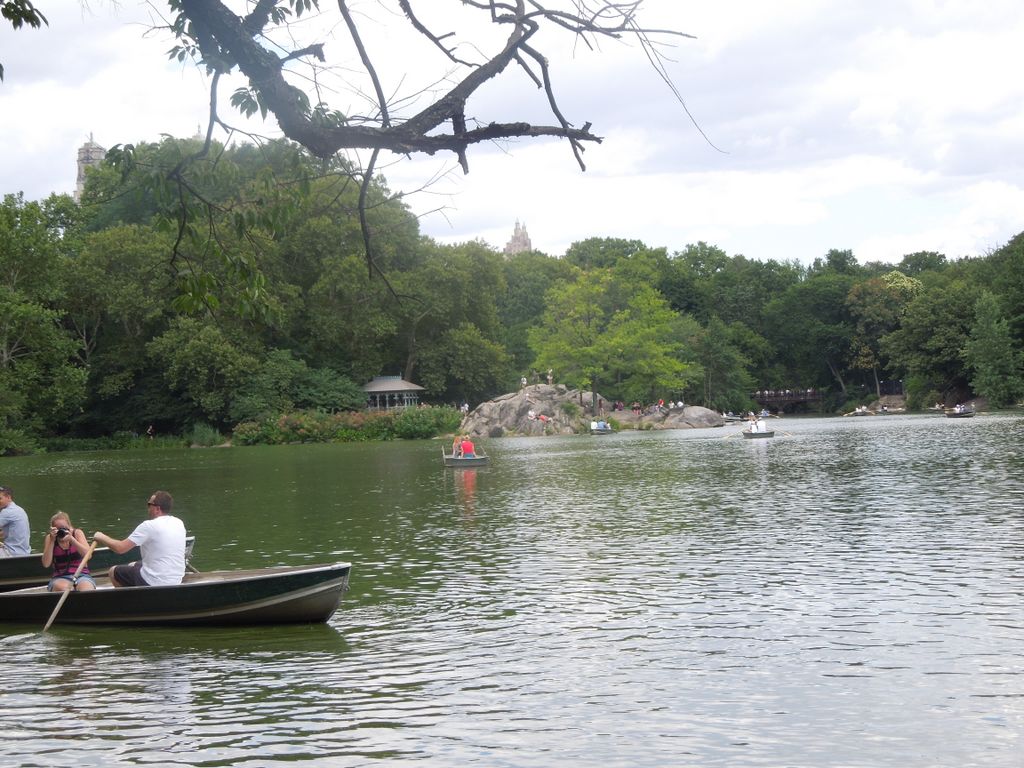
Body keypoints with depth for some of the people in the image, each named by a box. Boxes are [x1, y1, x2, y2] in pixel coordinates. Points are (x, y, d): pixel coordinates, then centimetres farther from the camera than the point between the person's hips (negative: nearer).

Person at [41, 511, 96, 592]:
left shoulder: (77, 533, 4)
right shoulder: (50, 538, 5)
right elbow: (46, 564, -6)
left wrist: (71, 539, -20)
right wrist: (52, 541, -11)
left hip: (81, 575, 0)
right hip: (60, 578, 1)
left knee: (86, 590, -34)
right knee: (62, 588, -36)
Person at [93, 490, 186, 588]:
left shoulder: (149, 526, -18)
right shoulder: (179, 523, 3)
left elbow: (120, 548, -16)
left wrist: (102, 537, 0)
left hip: (153, 583, -7)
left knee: (113, 571, 14)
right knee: (132, 565, 30)